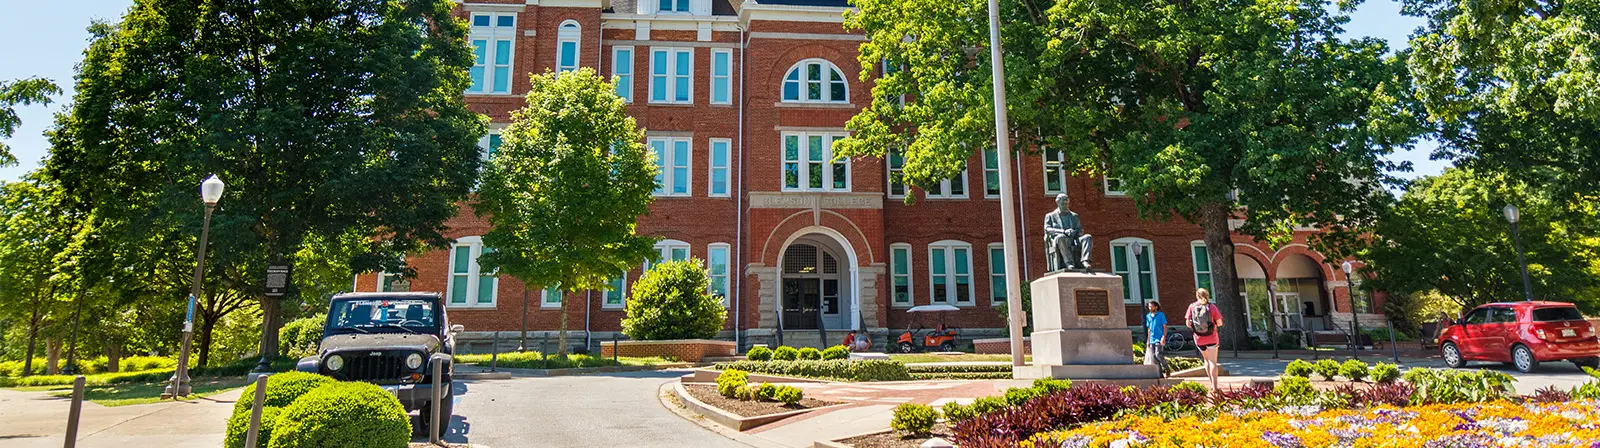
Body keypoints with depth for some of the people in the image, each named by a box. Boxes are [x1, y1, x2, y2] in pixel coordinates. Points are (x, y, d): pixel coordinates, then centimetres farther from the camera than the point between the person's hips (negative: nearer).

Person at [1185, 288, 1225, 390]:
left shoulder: (1192, 307, -3)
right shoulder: (1212, 307, -6)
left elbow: (1188, 323, -5)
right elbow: (1220, 323, -8)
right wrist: (1213, 323, 13)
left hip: (1199, 339, 2)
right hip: (1212, 338, -2)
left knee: (1206, 360, 20)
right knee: (1213, 362, 1)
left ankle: (1212, 384, 21)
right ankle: (1214, 387, -7)